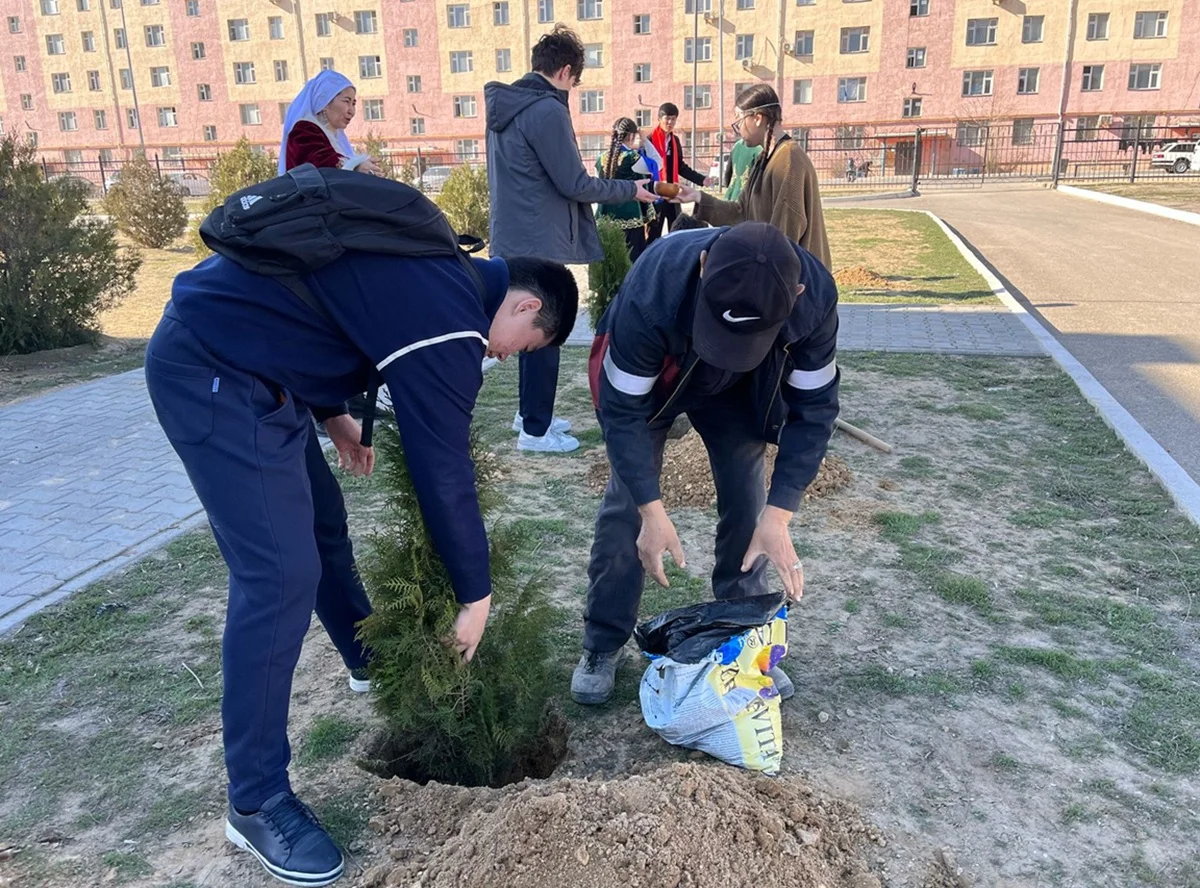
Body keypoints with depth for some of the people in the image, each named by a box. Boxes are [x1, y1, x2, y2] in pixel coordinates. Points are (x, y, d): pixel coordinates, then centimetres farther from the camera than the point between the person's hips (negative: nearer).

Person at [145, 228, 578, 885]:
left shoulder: (439, 277, 10)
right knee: (282, 573, -12)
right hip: (211, 369, -11)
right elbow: (444, 474, -17)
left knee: (314, 517, 22)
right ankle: (256, 802, 0)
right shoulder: (449, 323, -20)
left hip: (220, 347, 11)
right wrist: (477, 596, -6)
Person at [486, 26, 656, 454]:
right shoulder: (547, 110, -18)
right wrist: (631, 189, -5)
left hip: (516, 240, 9)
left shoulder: (504, 105, 11)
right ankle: (536, 430, 10)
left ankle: (530, 412, 29)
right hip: (541, 244, -9)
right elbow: (574, 184, -17)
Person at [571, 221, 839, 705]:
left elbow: (813, 409, -23)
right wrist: (653, 511, -33)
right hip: (647, 379, -2)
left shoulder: (815, 297, -35)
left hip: (741, 388, 2)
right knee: (626, 506, -5)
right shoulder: (651, 293, -43)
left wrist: (778, 515, -27)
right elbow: (623, 409, -30)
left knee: (747, 503, -2)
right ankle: (602, 643, 13)